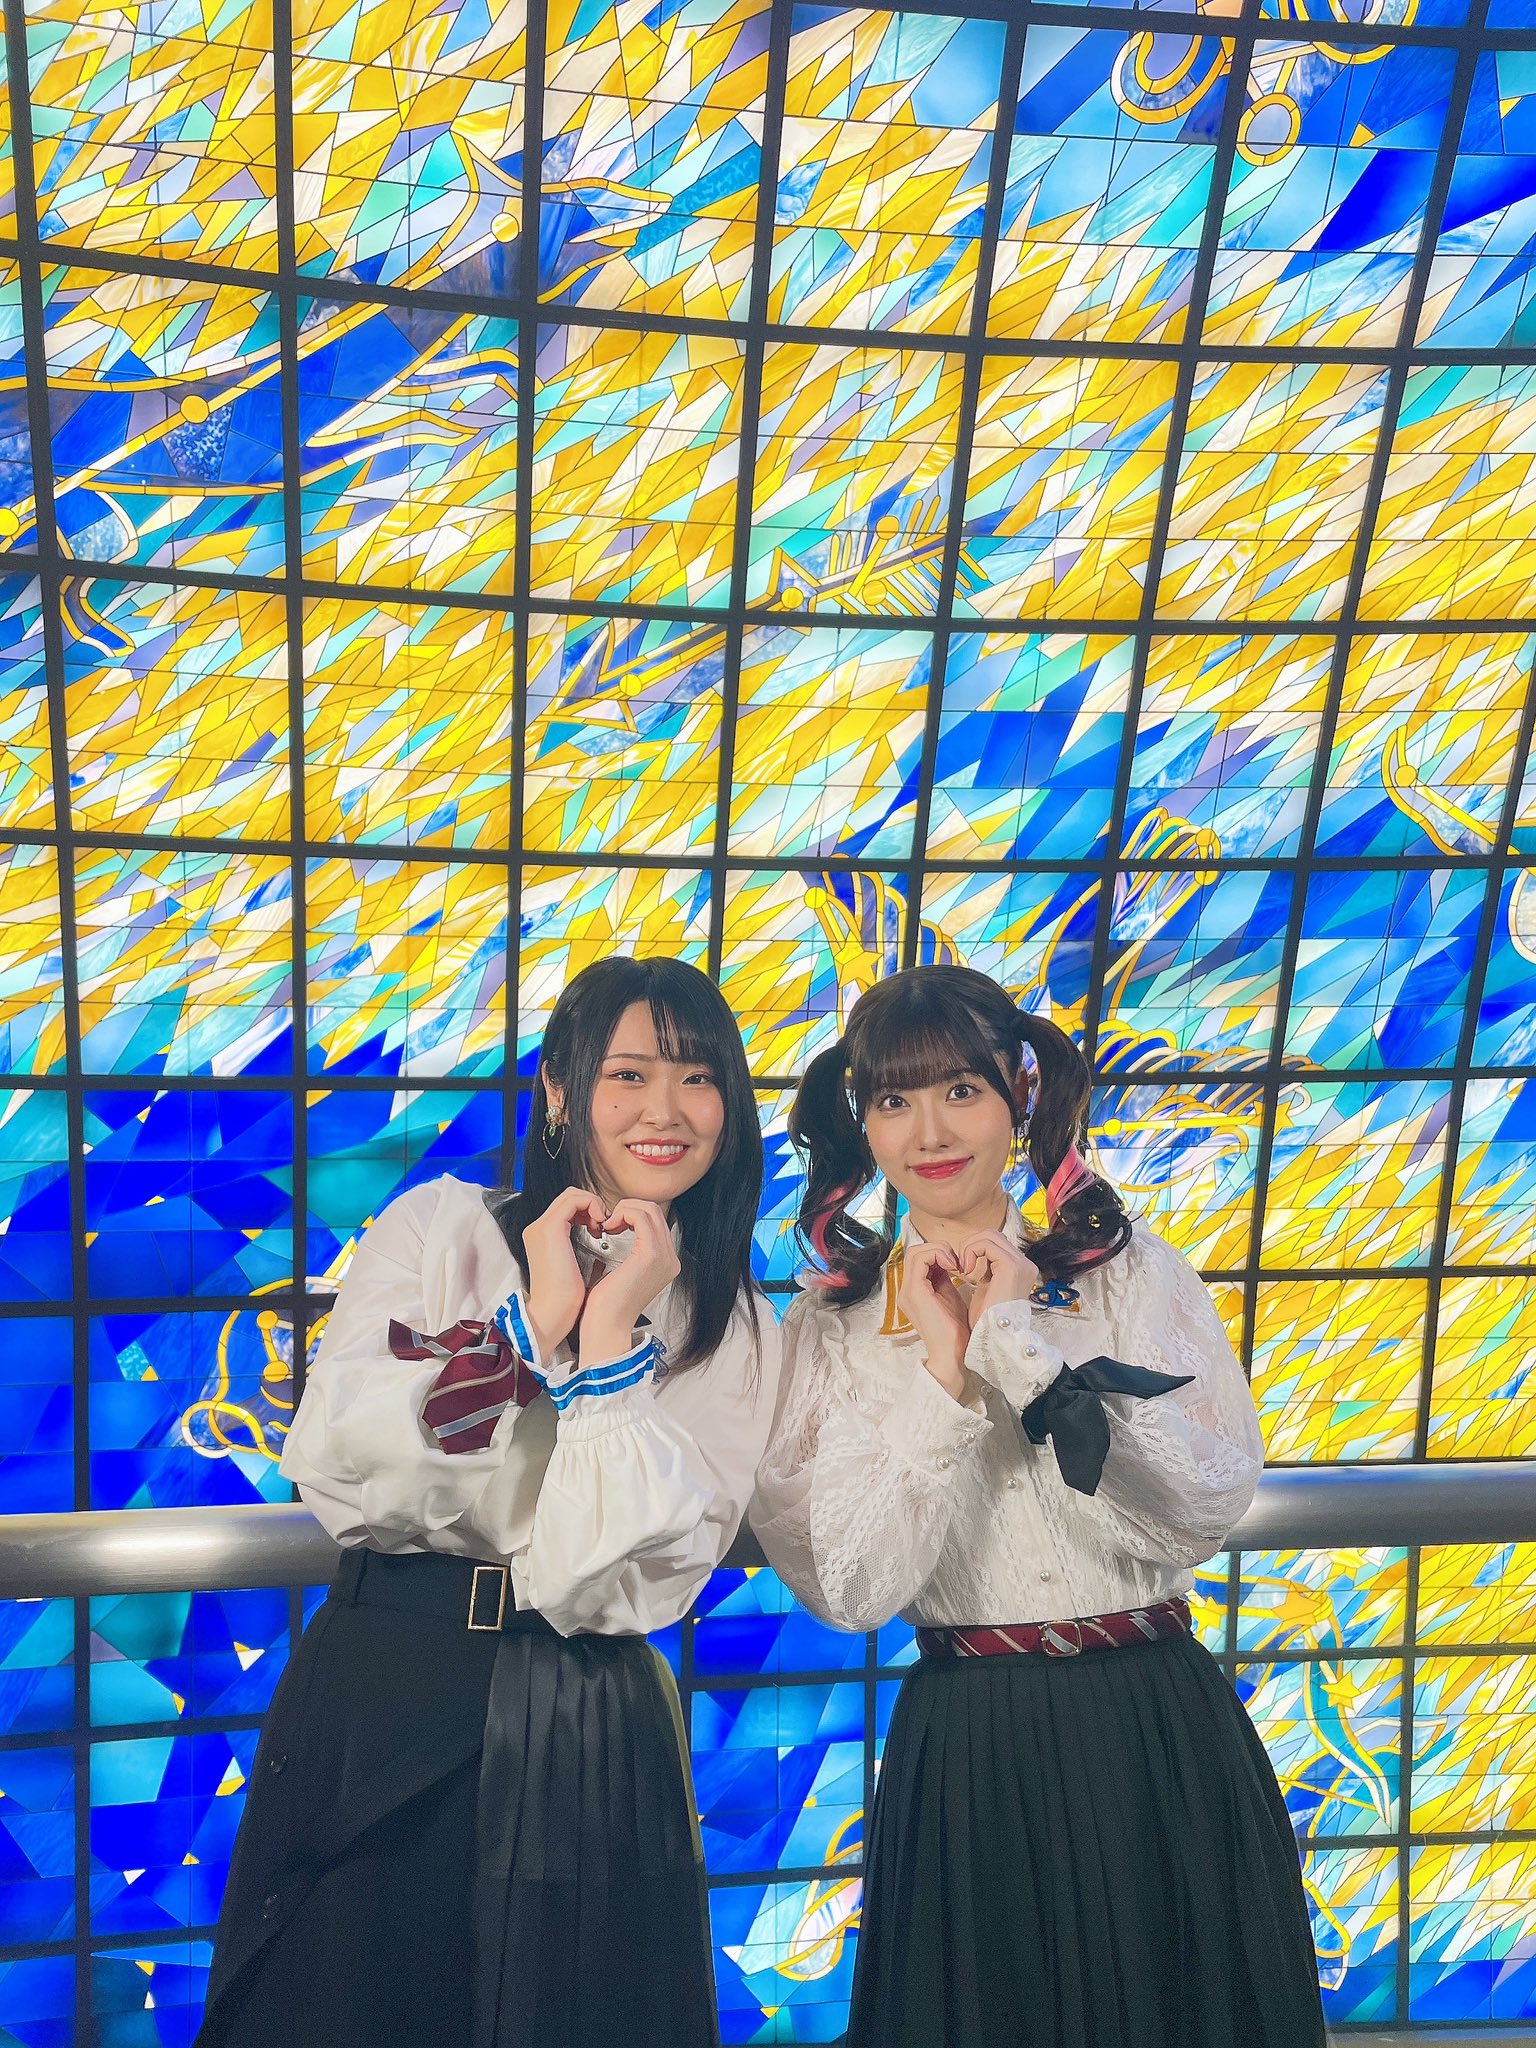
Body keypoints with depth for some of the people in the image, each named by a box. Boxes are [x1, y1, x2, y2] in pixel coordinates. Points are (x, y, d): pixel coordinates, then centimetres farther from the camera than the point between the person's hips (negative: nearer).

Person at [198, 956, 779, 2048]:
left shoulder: (738, 1333, 1)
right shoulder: (440, 1226, -1)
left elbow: (620, 1581, -11)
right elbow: (334, 1472, -13)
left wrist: (609, 1335, -17)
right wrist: (531, 1323, -17)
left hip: (586, 1745, 1)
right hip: (380, 1703, 0)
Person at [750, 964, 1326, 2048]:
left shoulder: (1133, 1271, -1)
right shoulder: (834, 1324, 0)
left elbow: (1208, 1506, -14)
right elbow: (851, 1589, -11)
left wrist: (1017, 1338, -15)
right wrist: (945, 1370, -16)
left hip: (1160, 1740, 1)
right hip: (966, 1761, 0)